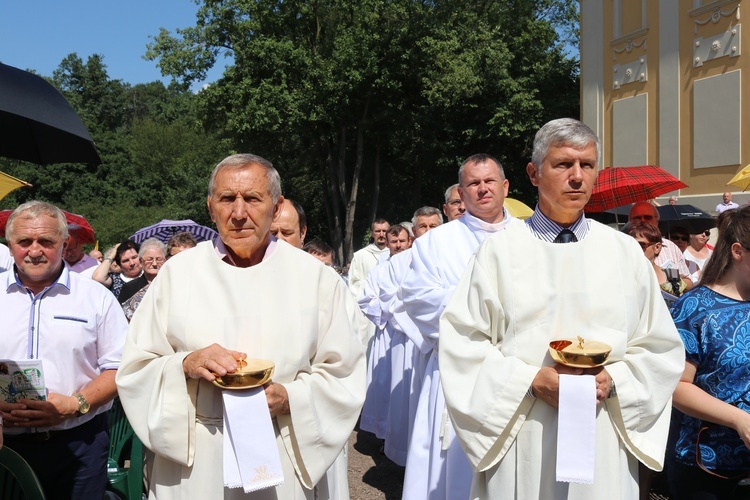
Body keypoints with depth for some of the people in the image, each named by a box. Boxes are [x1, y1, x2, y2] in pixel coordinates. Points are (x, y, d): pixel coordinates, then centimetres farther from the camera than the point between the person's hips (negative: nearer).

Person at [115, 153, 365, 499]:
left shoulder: (316, 278, -3)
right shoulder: (177, 272, -1)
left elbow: (343, 377, -2)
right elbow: (135, 370, 1)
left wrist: (289, 397, -19)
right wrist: (185, 365, -17)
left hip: (280, 461, 0)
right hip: (191, 462, 1)